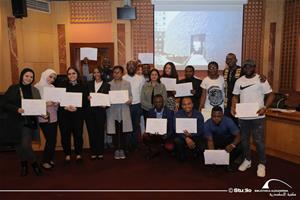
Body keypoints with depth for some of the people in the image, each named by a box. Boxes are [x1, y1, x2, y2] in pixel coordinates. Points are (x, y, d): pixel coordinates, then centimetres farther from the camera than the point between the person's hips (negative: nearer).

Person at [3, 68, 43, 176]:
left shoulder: (35, 90, 7)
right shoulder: (13, 89, 0)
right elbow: (5, 104, -2)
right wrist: (17, 109, -17)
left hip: (30, 121, 0)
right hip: (16, 122, 0)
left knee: (25, 145, -6)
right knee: (20, 145, 7)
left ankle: (24, 165, 19)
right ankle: (34, 163, 25)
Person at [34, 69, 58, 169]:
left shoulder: (53, 88, 11)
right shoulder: (37, 87, -4)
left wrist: (56, 102, -10)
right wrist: (45, 103, -23)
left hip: (53, 117, 5)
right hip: (44, 117, -5)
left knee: (53, 139, 7)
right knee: (50, 140, -5)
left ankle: (50, 159, 24)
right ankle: (44, 161, 13)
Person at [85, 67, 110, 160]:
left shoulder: (106, 85, 6)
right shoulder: (89, 84, 13)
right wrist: (87, 98, -10)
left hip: (100, 111, -2)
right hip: (89, 111, 2)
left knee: (100, 131, 3)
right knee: (91, 132, 3)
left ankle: (100, 152, 16)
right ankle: (93, 152, 15)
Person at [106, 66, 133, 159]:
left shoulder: (127, 83, 9)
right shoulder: (109, 84, 8)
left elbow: (130, 95, 9)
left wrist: (129, 100, -11)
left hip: (124, 110, 0)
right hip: (113, 110, 0)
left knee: (123, 131, 0)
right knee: (115, 131, 2)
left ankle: (122, 149, 14)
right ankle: (116, 150, 15)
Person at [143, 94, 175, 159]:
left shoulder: (170, 112, -8)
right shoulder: (151, 112, 2)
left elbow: (172, 127, -9)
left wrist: (167, 135, -29)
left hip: (166, 136, -3)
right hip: (154, 135, 3)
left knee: (169, 147, -31)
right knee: (145, 136, -26)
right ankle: (154, 150, 2)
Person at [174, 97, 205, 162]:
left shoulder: (198, 114, -6)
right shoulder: (178, 114, -7)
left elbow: (201, 130, -10)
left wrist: (191, 134, -31)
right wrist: (186, 138, -33)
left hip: (195, 136, 1)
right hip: (182, 136, -1)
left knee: (202, 148, -24)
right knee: (177, 141, -31)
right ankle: (181, 157, -1)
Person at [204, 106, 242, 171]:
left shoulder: (228, 121, -26)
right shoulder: (207, 124, -22)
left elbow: (238, 136, -28)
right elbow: (210, 141, -22)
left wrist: (232, 145, -50)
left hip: (229, 140, -1)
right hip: (216, 140, 1)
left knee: (239, 147, -31)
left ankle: (230, 161, 1)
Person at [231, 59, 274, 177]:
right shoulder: (239, 81, 7)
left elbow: (270, 95, -5)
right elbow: (235, 96, 11)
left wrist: (264, 107, -20)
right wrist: (233, 107, -7)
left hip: (257, 117, -4)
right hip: (242, 117, 4)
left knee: (259, 141, 1)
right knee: (244, 140, 14)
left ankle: (261, 164, 17)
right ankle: (247, 160, 31)